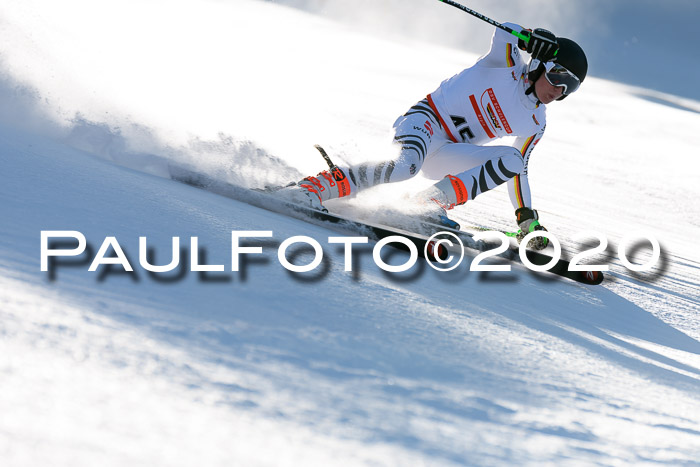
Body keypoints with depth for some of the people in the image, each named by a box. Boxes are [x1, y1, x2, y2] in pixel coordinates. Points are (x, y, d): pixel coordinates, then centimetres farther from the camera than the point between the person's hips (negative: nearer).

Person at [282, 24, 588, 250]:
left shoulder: (535, 124, 13)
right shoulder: (508, 66, -3)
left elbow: (518, 170, 19)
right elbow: (504, 32, -22)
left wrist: (527, 219, 13)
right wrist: (535, 39, -36)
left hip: (449, 154, 7)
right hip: (426, 120, -7)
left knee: (512, 160, -17)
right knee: (404, 167, -37)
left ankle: (434, 201, -24)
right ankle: (310, 189, -32)